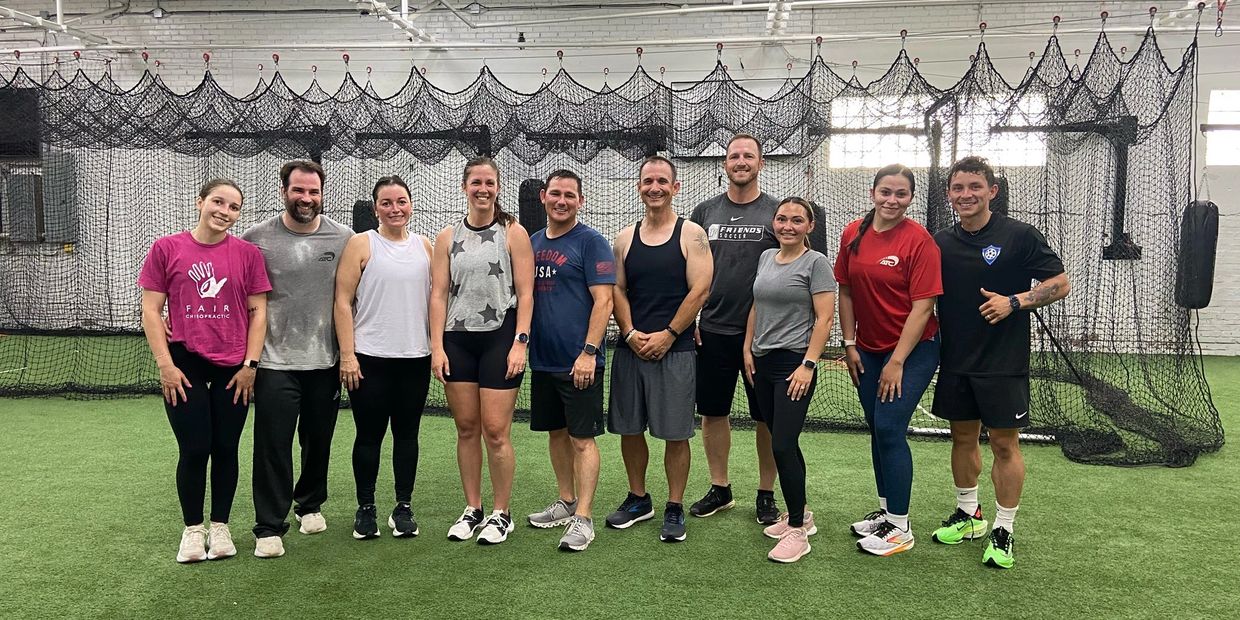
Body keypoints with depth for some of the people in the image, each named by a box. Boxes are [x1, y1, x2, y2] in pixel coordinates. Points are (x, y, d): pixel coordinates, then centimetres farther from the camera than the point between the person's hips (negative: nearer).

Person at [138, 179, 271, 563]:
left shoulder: (248, 254, 2)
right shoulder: (166, 249, 1)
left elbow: (258, 311, 4)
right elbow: (151, 310, 1)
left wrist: (250, 364, -2)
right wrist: (165, 363, -5)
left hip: (234, 369, 1)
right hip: (184, 366, -1)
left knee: (225, 449, 8)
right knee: (194, 450, 2)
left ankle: (220, 527, 24)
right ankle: (192, 529, 21)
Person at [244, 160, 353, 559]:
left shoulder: (343, 238, 0)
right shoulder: (257, 238, -4)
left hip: (326, 361, 2)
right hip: (275, 361, -2)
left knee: (318, 441, 15)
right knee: (273, 445, -2)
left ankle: (310, 505, 36)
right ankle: (269, 527, 10)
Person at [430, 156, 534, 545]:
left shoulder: (513, 233, 1)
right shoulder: (448, 237, 9)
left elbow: (525, 293, -3)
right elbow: (439, 294, 7)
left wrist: (520, 342, -11)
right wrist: (437, 347, -1)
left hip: (500, 338, -3)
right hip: (458, 341, 3)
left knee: (496, 432, -3)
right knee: (466, 429, 9)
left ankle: (501, 514, 12)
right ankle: (472, 510, 23)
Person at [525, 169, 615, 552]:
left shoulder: (591, 242, -8)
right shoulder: (532, 243, 11)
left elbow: (603, 300, -14)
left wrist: (588, 352, -20)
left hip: (578, 362, -7)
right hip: (542, 359, 7)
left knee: (582, 437, -2)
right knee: (556, 432, 15)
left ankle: (583, 519, 4)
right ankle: (566, 502, 29)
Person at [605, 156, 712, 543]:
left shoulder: (691, 235, -2)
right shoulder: (626, 238, 11)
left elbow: (700, 290, -9)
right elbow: (617, 291, 9)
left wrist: (667, 335, -13)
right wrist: (631, 334, -7)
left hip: (675, 350, -4)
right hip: (631, 348, 4)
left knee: (675, 433, 1)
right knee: (629, 428, 10)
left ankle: (675, 509, 15)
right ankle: (638, 500, 27)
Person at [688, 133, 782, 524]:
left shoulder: (777, 212, 0)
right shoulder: (704, 212, 7)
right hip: (713, 331, 3)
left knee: (767, 416, 6)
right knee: (712, 411, 9)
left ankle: (766, 494, 21)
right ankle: (720, 489, 25)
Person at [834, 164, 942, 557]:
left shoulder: (919, 240, -14)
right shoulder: (853, 234, 1)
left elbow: (923, 306, -16)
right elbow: (846, 292, 7)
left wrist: (896, 362, -17)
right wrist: (850, 344, 4)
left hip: (913, 349, -5)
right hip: (868, 349, 6)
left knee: (889, 428, -9)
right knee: (877, 429, 13)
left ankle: (900, 528, 4)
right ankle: (886, 510, 29)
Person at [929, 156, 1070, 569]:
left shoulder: (1018, 236, -7)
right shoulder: (940, 243, 5)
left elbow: (1060, 283, -4)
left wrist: (1014, 302, -19)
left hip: (1003, 363, -4)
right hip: (956, 361, 4)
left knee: (1004, 444, 2)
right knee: (963, 437, 14)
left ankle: (1003, 531, 15)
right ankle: (968, 514, 31)